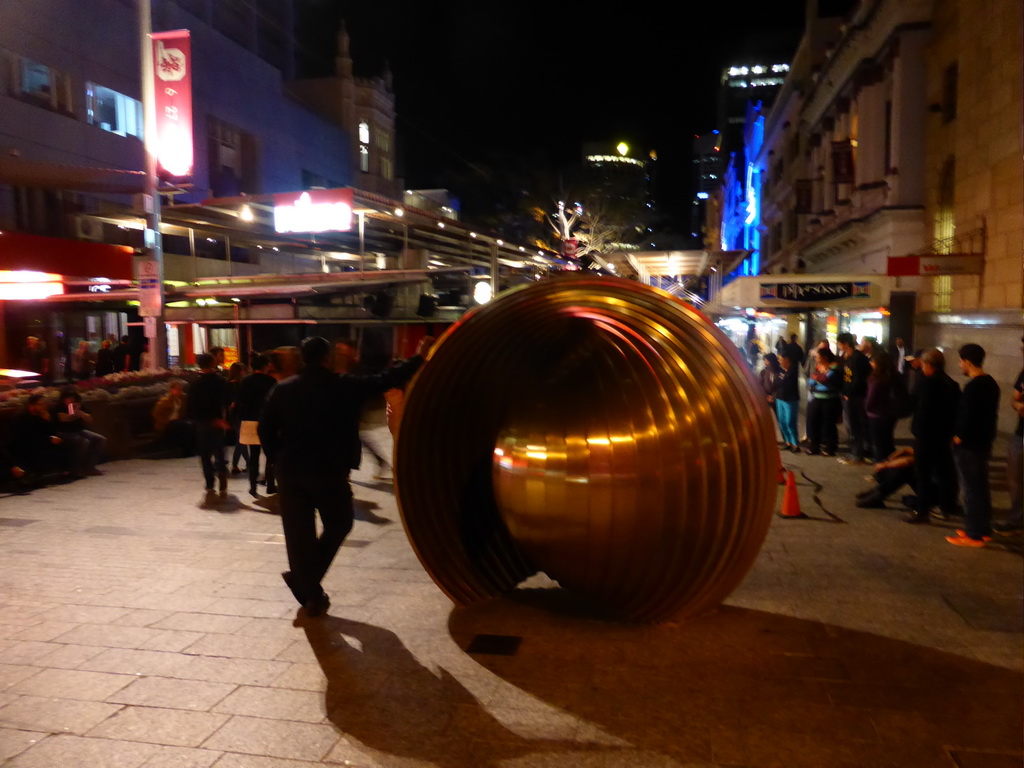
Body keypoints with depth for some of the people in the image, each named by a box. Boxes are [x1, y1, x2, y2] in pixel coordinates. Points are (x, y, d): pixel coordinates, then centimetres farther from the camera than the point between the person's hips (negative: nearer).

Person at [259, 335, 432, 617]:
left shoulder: (283, 388, 4)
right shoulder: (345, 386, -5)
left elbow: (266, 428, 2)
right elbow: (386, 380, 0)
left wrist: (278, 460, 11)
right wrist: (418, 358, 9)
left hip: (290, 470, 3)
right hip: (328, 470, -3)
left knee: (299, 532, 9)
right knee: (338, 524, 16)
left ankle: (310, 594, 13)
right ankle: (307, 584, 10)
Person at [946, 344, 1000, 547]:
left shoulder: (973, 386, -21)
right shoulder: (991, 383, 8)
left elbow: (967, 416, -23)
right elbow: (991, 413, 14)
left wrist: (958, 437, -10)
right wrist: (987, 436, 18)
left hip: (968, 445, -9)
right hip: (983, 442, 9)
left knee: (971, 489, -2)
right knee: (981, 487, 16)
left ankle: (974, 535, 5)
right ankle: (984, 530, 24)